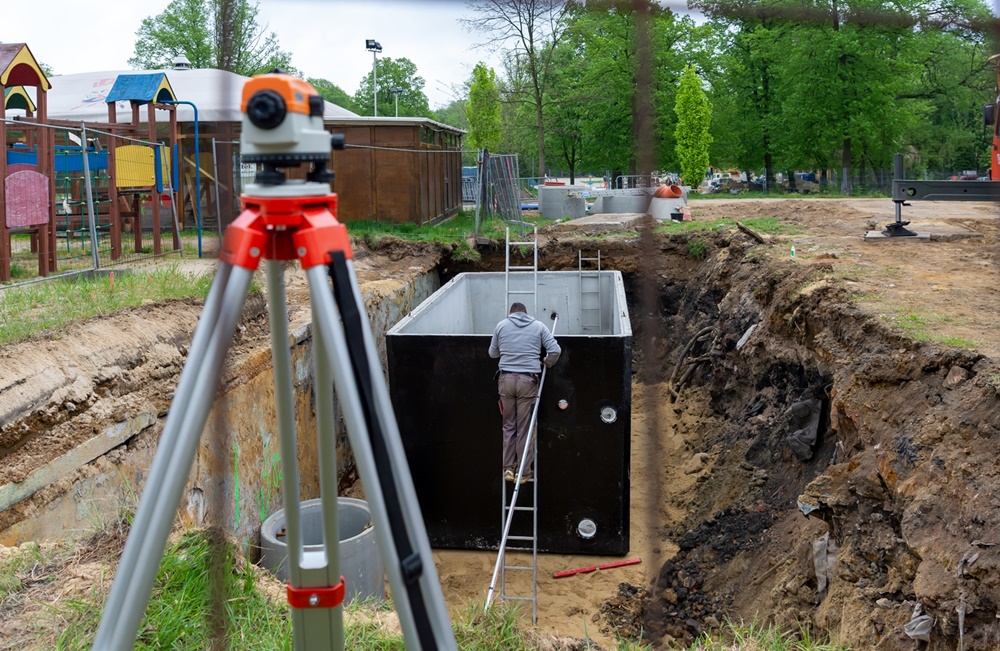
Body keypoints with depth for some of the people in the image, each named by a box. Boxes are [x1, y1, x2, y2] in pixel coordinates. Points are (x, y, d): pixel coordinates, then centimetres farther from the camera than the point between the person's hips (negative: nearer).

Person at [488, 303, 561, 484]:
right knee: (525, 428, 3)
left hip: (506, 379, 2)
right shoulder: (538, 326, 7)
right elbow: (555, 350, -1)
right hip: (528, 380, -2)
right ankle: (524, 472, 9)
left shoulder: (501, 325, 10)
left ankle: (508, 469, 15)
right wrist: (547, 364, 17)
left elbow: (492, 353, 18)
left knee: (508, 426, 13)